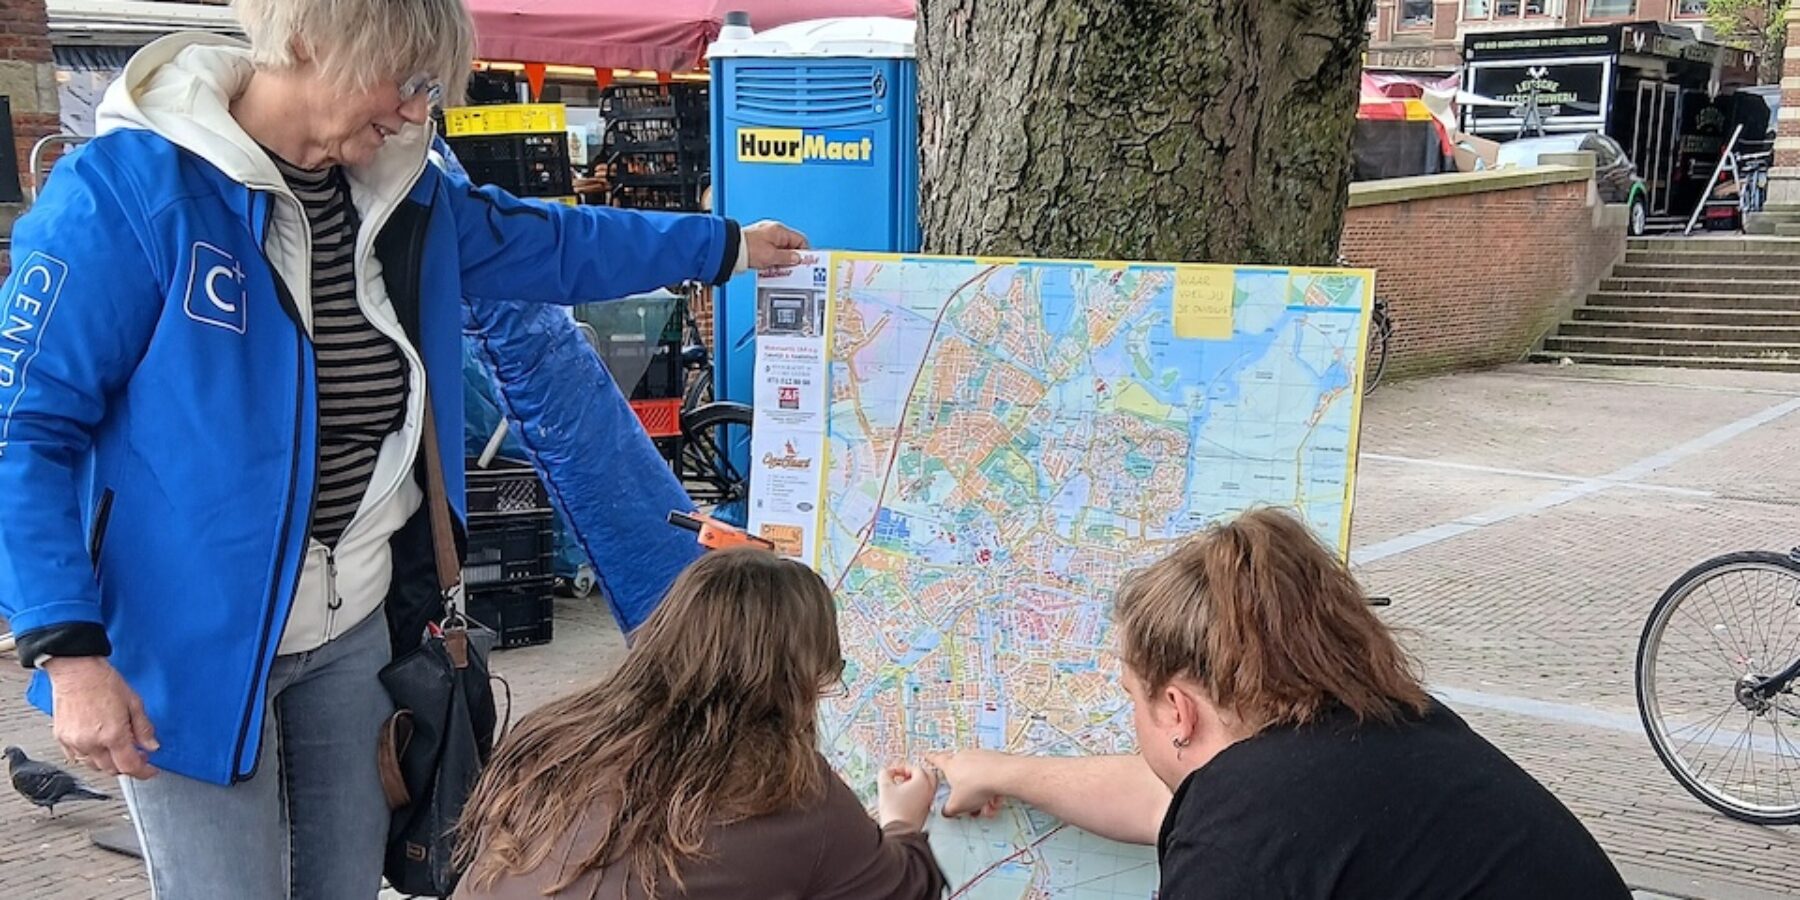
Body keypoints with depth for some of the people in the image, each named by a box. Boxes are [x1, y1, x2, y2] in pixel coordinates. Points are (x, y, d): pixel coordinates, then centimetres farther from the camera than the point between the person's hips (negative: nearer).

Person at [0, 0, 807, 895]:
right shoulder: (125, 190, -18)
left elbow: (547, 242, 20)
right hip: (189, 641, -6)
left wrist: (725, 245, 26)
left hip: (352, 626, 7)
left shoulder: (401, 191, 3)